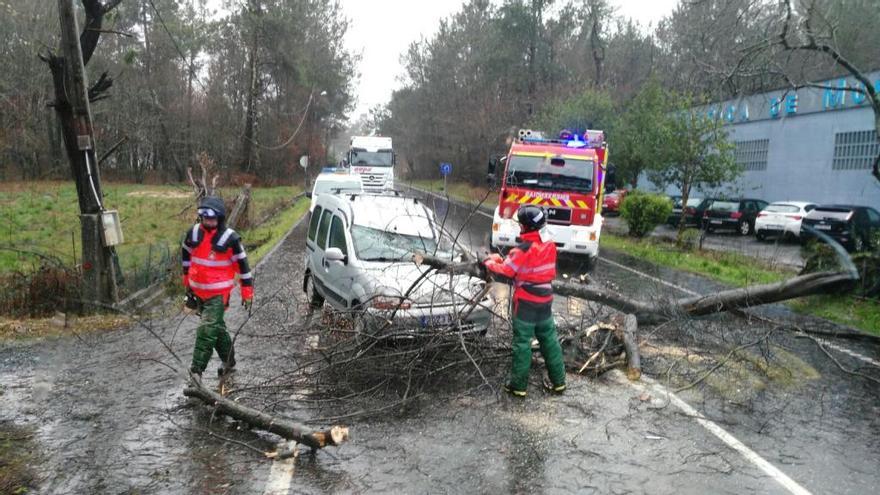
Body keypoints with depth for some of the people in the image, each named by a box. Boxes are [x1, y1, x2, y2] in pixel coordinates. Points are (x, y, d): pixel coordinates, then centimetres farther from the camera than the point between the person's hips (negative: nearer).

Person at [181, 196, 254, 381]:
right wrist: (187, 280, 23)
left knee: (207, 331, -11)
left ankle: (196, 371, -6)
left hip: (218, 293, -6)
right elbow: (186, 254, 18)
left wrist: (247, 291, -6)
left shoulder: (230, 238, -14)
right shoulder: (193, 233, 0)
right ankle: (229, 362, 33)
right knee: (217, 327, 18)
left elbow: (242, 263, -8)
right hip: (199, 290, 6)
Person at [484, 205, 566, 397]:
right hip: (545, 301, 6)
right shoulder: (549, 247, 0)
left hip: (525, 303, -6)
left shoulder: (523, 251, -21)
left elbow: (503, 273, -18)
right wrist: (505, 260, 10)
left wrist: (490, 262, 3)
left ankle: (518, 385, 11)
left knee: (522, 343, 3)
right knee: (549, 340, 16)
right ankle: (558, 381, 23)